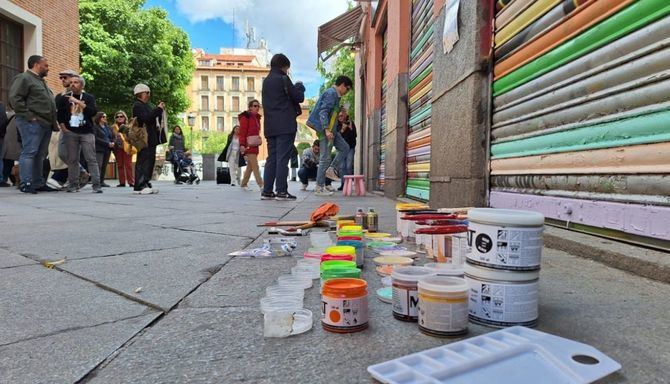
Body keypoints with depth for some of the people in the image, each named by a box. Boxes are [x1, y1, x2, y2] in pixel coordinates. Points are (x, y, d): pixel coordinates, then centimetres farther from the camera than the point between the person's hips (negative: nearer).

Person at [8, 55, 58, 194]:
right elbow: (15, 98, -13)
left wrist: (53, 120, 15)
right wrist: (29, 116, -18)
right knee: (29, 152, -10)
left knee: (40, 155, 9)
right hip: (32, 123, -9)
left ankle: (39, 183, 13)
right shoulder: (23, 78, -3)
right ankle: (26, 184, -10)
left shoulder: (41, 81, 26)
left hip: (46, 124, 9)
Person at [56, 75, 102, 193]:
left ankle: (96, 185, -10)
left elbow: (94, 112, -8)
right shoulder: (64, 98, 13)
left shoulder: (89, 97, 9)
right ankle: (74, 185, 7)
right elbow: (59, 115, 13)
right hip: (70, 132, 2)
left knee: (91, 159, -8)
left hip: (87, 132, -2)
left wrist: (78, 102, -12)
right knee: (72, 159, 1)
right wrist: (63, 127, 2)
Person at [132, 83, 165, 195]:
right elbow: (146, 118, -21)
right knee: (143, 161, -10)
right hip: (144, 138, -10)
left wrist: (160, 110, 9)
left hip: (151, 138, 10)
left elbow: (154, 119, 23)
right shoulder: (137, 106, -6)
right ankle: (139, 187, -9)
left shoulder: (145, 105, 23)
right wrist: (158, 109, -15)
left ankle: (146, 184, 15)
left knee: (150, 161, 10)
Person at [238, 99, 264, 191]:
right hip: (248, 144, -9)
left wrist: (258, 141, 18)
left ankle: (243, 184, 21)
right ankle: (261, 185, -16)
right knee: (255, 165, -12)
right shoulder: (245, 117, -5)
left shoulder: (257, 117, 19)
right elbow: (242, 131, -12)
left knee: (250, 166, 11)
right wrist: (242, 144, -20)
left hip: (255, 145, 9)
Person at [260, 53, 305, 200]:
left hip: (270, 126, 7)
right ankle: (281, 191, -5)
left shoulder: (266, 81, 17)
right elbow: (299, 97, -5)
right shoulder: (283, 79, -6)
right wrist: (300, 87, 17)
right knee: (283, 158, -6)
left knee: (271, 158, 9)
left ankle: (267, 191, 8)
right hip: (285, 126, -7)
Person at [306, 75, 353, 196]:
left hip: (330, 129, 10)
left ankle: (331, 170, 11)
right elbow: (323, 112, -22)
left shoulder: (334, 94, 18)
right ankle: (319, 188, -2)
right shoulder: (331, 93, -12)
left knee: (344, 148, 13)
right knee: (325, 158, -7)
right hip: (326, 130, -10)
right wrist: (327, 130, -30)